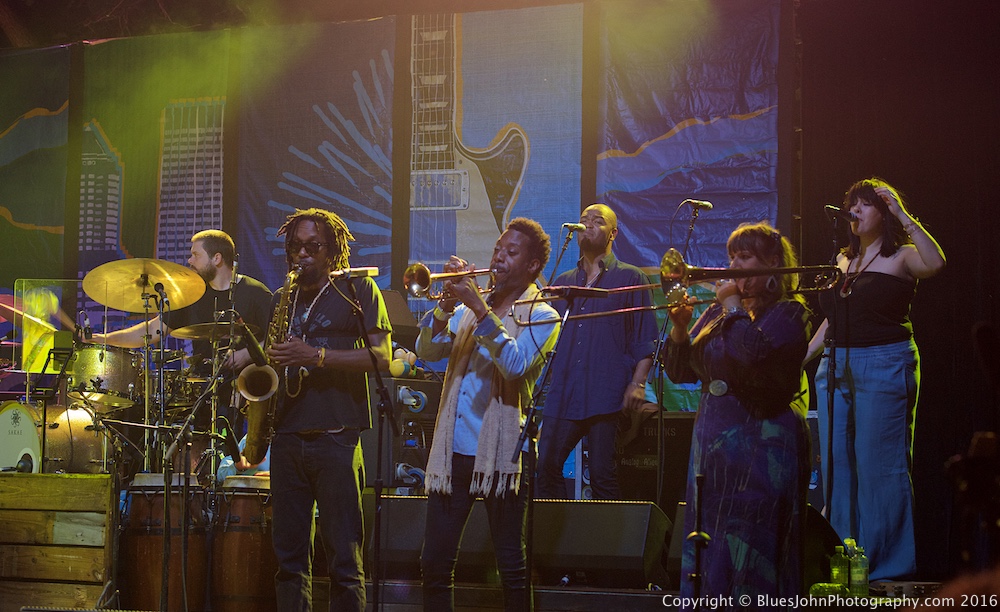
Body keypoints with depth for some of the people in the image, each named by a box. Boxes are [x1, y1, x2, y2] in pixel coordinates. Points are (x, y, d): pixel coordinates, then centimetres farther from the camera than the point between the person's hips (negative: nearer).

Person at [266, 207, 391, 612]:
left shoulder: (358, 291, 5)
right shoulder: (283, 299, 20)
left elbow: (381, 357, -6)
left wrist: (318, 356, -15)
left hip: (337, 437, -5)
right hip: (287, 438, 5)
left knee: (344, 558, -6)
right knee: (289, 555, 5)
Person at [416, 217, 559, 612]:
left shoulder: (541, 317, 0)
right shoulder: (468, 307, 16)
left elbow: (515, 364, -18)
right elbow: (427, 351, 4)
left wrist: (479, 309, -21)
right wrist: (446, 305, -11)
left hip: (499, 453, -5)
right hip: (452, 450, 5)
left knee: (511, 567, 1)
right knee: (435, 564, 5)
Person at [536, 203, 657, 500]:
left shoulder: (631, 278, 8)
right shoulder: (563, 282, 21)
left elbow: (645, 340, 3)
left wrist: (638, 383, -10)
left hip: (606, 396, -4)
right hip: (563, 395, 4)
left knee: (602, 475, -5)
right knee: (545, 466, -5)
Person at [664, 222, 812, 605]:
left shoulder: (787, 312, -4)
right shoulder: (717, 313, 16)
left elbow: (754, 351, -24)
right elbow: (680, 371, 14)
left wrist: (732, 303, -11)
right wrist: (679, 327, -3)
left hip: (761, 446, -7)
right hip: (712, 441, 7)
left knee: (751, 558, -8)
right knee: (707, 555, 8)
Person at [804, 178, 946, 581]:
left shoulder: (901, 257, -2)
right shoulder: (843, 260, 17)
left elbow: (935, 263, -26)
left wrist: (903, 216, -23)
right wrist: (801, 357, 16)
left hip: (885, 367, -7)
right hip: (836, 367, 7)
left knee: (880, 467, -6)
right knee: (837, 466, 7)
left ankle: (888, 566, 1)